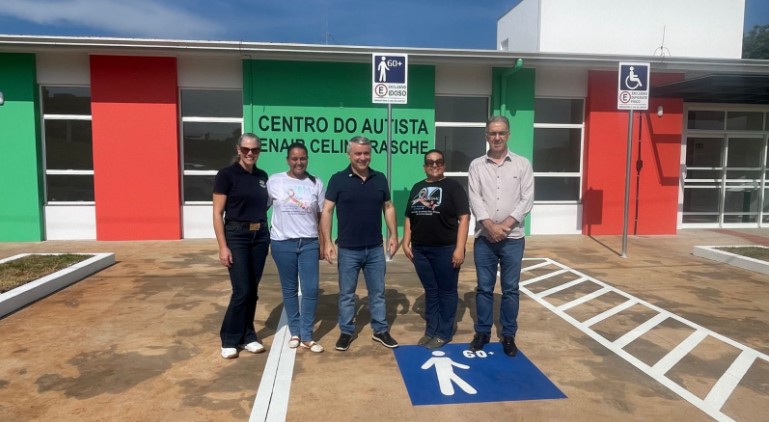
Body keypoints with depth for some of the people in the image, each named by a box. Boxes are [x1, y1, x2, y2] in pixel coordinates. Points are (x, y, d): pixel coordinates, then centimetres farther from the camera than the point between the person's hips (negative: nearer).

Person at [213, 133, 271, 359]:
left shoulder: (262, 176, 8)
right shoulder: (226, 174, -7)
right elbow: (218, 213, -9)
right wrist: (223, 247, -15)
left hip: (260, 236, 5)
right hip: (236, 236, -5)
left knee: (253, 291, 9)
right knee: (242, 291, -6)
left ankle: (247, 336, 22)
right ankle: (230, 340, 11)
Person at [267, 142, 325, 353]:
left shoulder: (316, 183, 2)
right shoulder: (274, 181, -1)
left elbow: (322, 216, 6)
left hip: (309, 243, 1)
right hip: (282, 243, 0)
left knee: (311, 289, -1)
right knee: (289, 289, 10)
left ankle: (306, 336, 12)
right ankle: (295, 332, 24)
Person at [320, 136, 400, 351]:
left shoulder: (380, 179, 4)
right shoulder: (338, 179, -6)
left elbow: (388, 208, 10)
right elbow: (326, 211, -6)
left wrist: (393, 235, 2)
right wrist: (327, 242, -13)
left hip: (375, 248, 3)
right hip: (348, 249, -2)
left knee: (378, 292, 13)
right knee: (346, 294, 10)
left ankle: (381, 331, 26)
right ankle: (346, 332, 24)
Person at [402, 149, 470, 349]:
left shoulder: (453, 186, -4)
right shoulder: (417, 188, 13)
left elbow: (464, 218, -10)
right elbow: (409, 218, 17)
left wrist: (459, 249, -15)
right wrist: (406, 243, 9)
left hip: (445, 250, -5)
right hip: (420, 250, 5)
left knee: (447, 292, 6)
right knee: (430, 291, 14)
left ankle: (444, 333, 17)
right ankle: (430, 330, 25)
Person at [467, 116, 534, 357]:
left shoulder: (522, 164, 3)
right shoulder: (477, 165, 4)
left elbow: (527, 199, -4)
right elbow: (475, 199, -5)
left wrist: (506, 224, -14)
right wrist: (490, 225, -17)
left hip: (513, 238, 0)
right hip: (484, 238, 0)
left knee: (510, 289, 8)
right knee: (484, 288, 9)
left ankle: (509, 336, 21)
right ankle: (482, 332, 23)